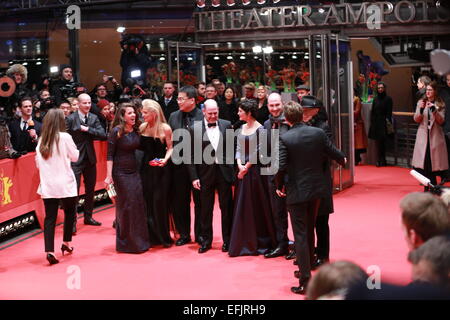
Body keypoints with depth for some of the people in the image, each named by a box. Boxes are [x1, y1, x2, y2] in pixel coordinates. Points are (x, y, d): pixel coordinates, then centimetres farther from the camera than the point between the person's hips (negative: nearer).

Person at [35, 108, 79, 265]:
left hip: (47, 185, 3)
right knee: (70, 212, 19)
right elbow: (75, 157, 0)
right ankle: (66, 243, 26)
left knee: (50, 217, 2)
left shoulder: (41, 140, 3)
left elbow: (38, 163, 10)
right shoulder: (65, 137, -10)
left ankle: (50, 251, -6)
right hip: (65, 184, -3)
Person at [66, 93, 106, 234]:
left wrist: (88, 129, -16)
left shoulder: (94, 118, 4)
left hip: (90, 159, 6)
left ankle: (88, 217, 31)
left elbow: (103, 135, -7)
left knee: (90, 189, 16)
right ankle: (72, 221, -3)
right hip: (75, 160, -5)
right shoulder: (70, 119, -9)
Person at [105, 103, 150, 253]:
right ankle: (125, 243, 13)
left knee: (138, 205, 6)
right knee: (125, 207, 1)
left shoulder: (136, 130, 6)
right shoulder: (116, 131, -11)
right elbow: (110, 155, -12)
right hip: (121, 173, -6)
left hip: (134, 172, 6)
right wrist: (109, 176, -18)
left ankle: (140, 241, 18)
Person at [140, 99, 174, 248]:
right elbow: (140, 146, 11)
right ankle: (152, 236, 17)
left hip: (161, 169, -5)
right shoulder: (142, 127, 4)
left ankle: (164, 236, 14)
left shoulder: (165, 128, -9)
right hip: (146, 168, 5)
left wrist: (165, 159, -20)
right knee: (148, 202, 7)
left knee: (160, 202, -1)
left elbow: (170, 148, -4)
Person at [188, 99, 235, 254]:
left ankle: (227, 240, 18)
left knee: (226, 207, 6)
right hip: (205, 173, -1)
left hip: (224, 171, 1)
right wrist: (194, 177, -6)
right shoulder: (195, 128, -2)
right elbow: (191, 154, -1)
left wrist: (233, 170, -1)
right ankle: (206, 240, 20)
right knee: (206, 209, 8)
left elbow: (233, 147, 5)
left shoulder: (226, 125, 2)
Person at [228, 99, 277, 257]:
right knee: (242, 207, 8)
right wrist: (240, 165, -6)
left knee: (257, 207, 0)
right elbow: (238, 149, 9)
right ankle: (245, 243, 17)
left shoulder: (259, 129, -9)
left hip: (255, 170, -7)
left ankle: (260, 243, 10)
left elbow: (257, 152, -12)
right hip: (242, 171, 7)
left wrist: (247, 167, -10)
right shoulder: (241, 129, 12)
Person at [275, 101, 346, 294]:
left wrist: (279, 186, -1)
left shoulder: (284, 139, -15)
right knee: (309, 230, 21)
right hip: (317, 188, 5)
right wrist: (343, 160, 28)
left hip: (296, 191, -5)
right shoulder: (318, 133, -4)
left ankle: (305, 281, -2)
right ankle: (306, 268, 35)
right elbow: (333, 153, 5)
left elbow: (281, 167, -19)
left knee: (300, 235, 0)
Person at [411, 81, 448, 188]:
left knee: (433, 163, -4)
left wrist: (434, 110, -18)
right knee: (424, 164, -2)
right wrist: (421, 110, -15)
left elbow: (441, 121, -5)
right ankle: (427, 187, 6)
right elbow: (416, 119, 3)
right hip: (423, 135, 1)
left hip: (435, 136, -1)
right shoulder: (421, 102, 8)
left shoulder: (440, 104, 4)